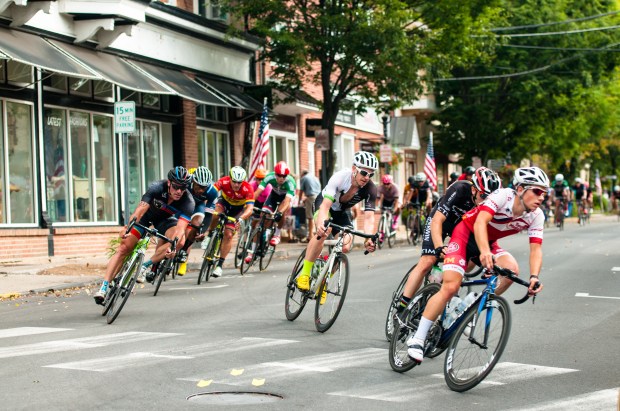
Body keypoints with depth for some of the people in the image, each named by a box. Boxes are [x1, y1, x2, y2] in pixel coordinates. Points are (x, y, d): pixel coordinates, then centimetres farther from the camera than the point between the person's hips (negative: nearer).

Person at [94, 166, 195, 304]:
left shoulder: (188, 201, -32)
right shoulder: (157, 188, -33)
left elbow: (181, 227, -42)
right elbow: (140, 210, -43)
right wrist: (127, 227, -60)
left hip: (165, 219, 1)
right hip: (146, 215, -1)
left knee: (180, 241, -30)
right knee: (124, 248, -14)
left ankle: (145, 265, -17)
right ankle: (104, 287, -14)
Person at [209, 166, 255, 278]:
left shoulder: (248, 189, -33)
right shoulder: (224, 181, -30)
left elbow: (250, 208, -40)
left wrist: (241, 218, -58)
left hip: (238, 209, -1)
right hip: (224, 202, 1)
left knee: (228, 234, -13)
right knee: (216, 215, -34)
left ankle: (220, 264, -5)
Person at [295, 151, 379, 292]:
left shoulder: (370, 189, -26)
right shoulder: (340, 177, -34)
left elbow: (369, 217, -30)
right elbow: (326, 205, -42)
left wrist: (369, 239, -49)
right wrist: (321, 224, -62)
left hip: (341, 213, 4)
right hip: (324, 203, -4)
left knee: (345, 247, -17)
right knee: (324, 231, -36)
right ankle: (304, 274, -27)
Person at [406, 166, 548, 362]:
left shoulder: (536, 216, -14)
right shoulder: (503, 196, -29)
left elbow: (536, 249, -19)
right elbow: (480, 222, -41)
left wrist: (534, 277, -38)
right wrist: (484, 252, -58)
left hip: (489, 242, 5)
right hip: (466, 234, -5)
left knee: (511, 269, -25)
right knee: (450, 287, -20)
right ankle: (417, 339, -11)